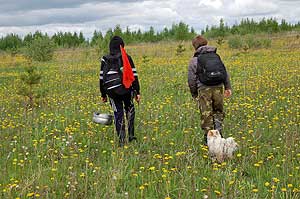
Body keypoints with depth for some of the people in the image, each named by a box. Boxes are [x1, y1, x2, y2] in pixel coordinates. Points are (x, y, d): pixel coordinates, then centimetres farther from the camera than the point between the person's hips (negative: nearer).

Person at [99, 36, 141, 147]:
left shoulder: (105, 60, 2)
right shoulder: (127, 58, -3)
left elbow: (102, 78, 5)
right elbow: (134, 76, -5)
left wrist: (103, 95, 13)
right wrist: (137, 92, 0)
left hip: (112, 92, 1)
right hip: (126, 90, -1)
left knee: (118, 115, 9)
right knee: (129, 109, 24)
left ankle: (121, 140, 4)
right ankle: (131, 135, 17)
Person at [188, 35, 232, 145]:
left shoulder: (194, 60, 3)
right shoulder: (216, 56, 15)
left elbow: (191, 79, 2)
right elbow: (225, 73, 14)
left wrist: (194, 94, 11)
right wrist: (228, 87, 17)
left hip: (204, 89, -3)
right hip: (218, 87, 3)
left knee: (206, 114, 4)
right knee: (218, 110, 17)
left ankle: (208, 137, 8)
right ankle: (218, 129, -4)